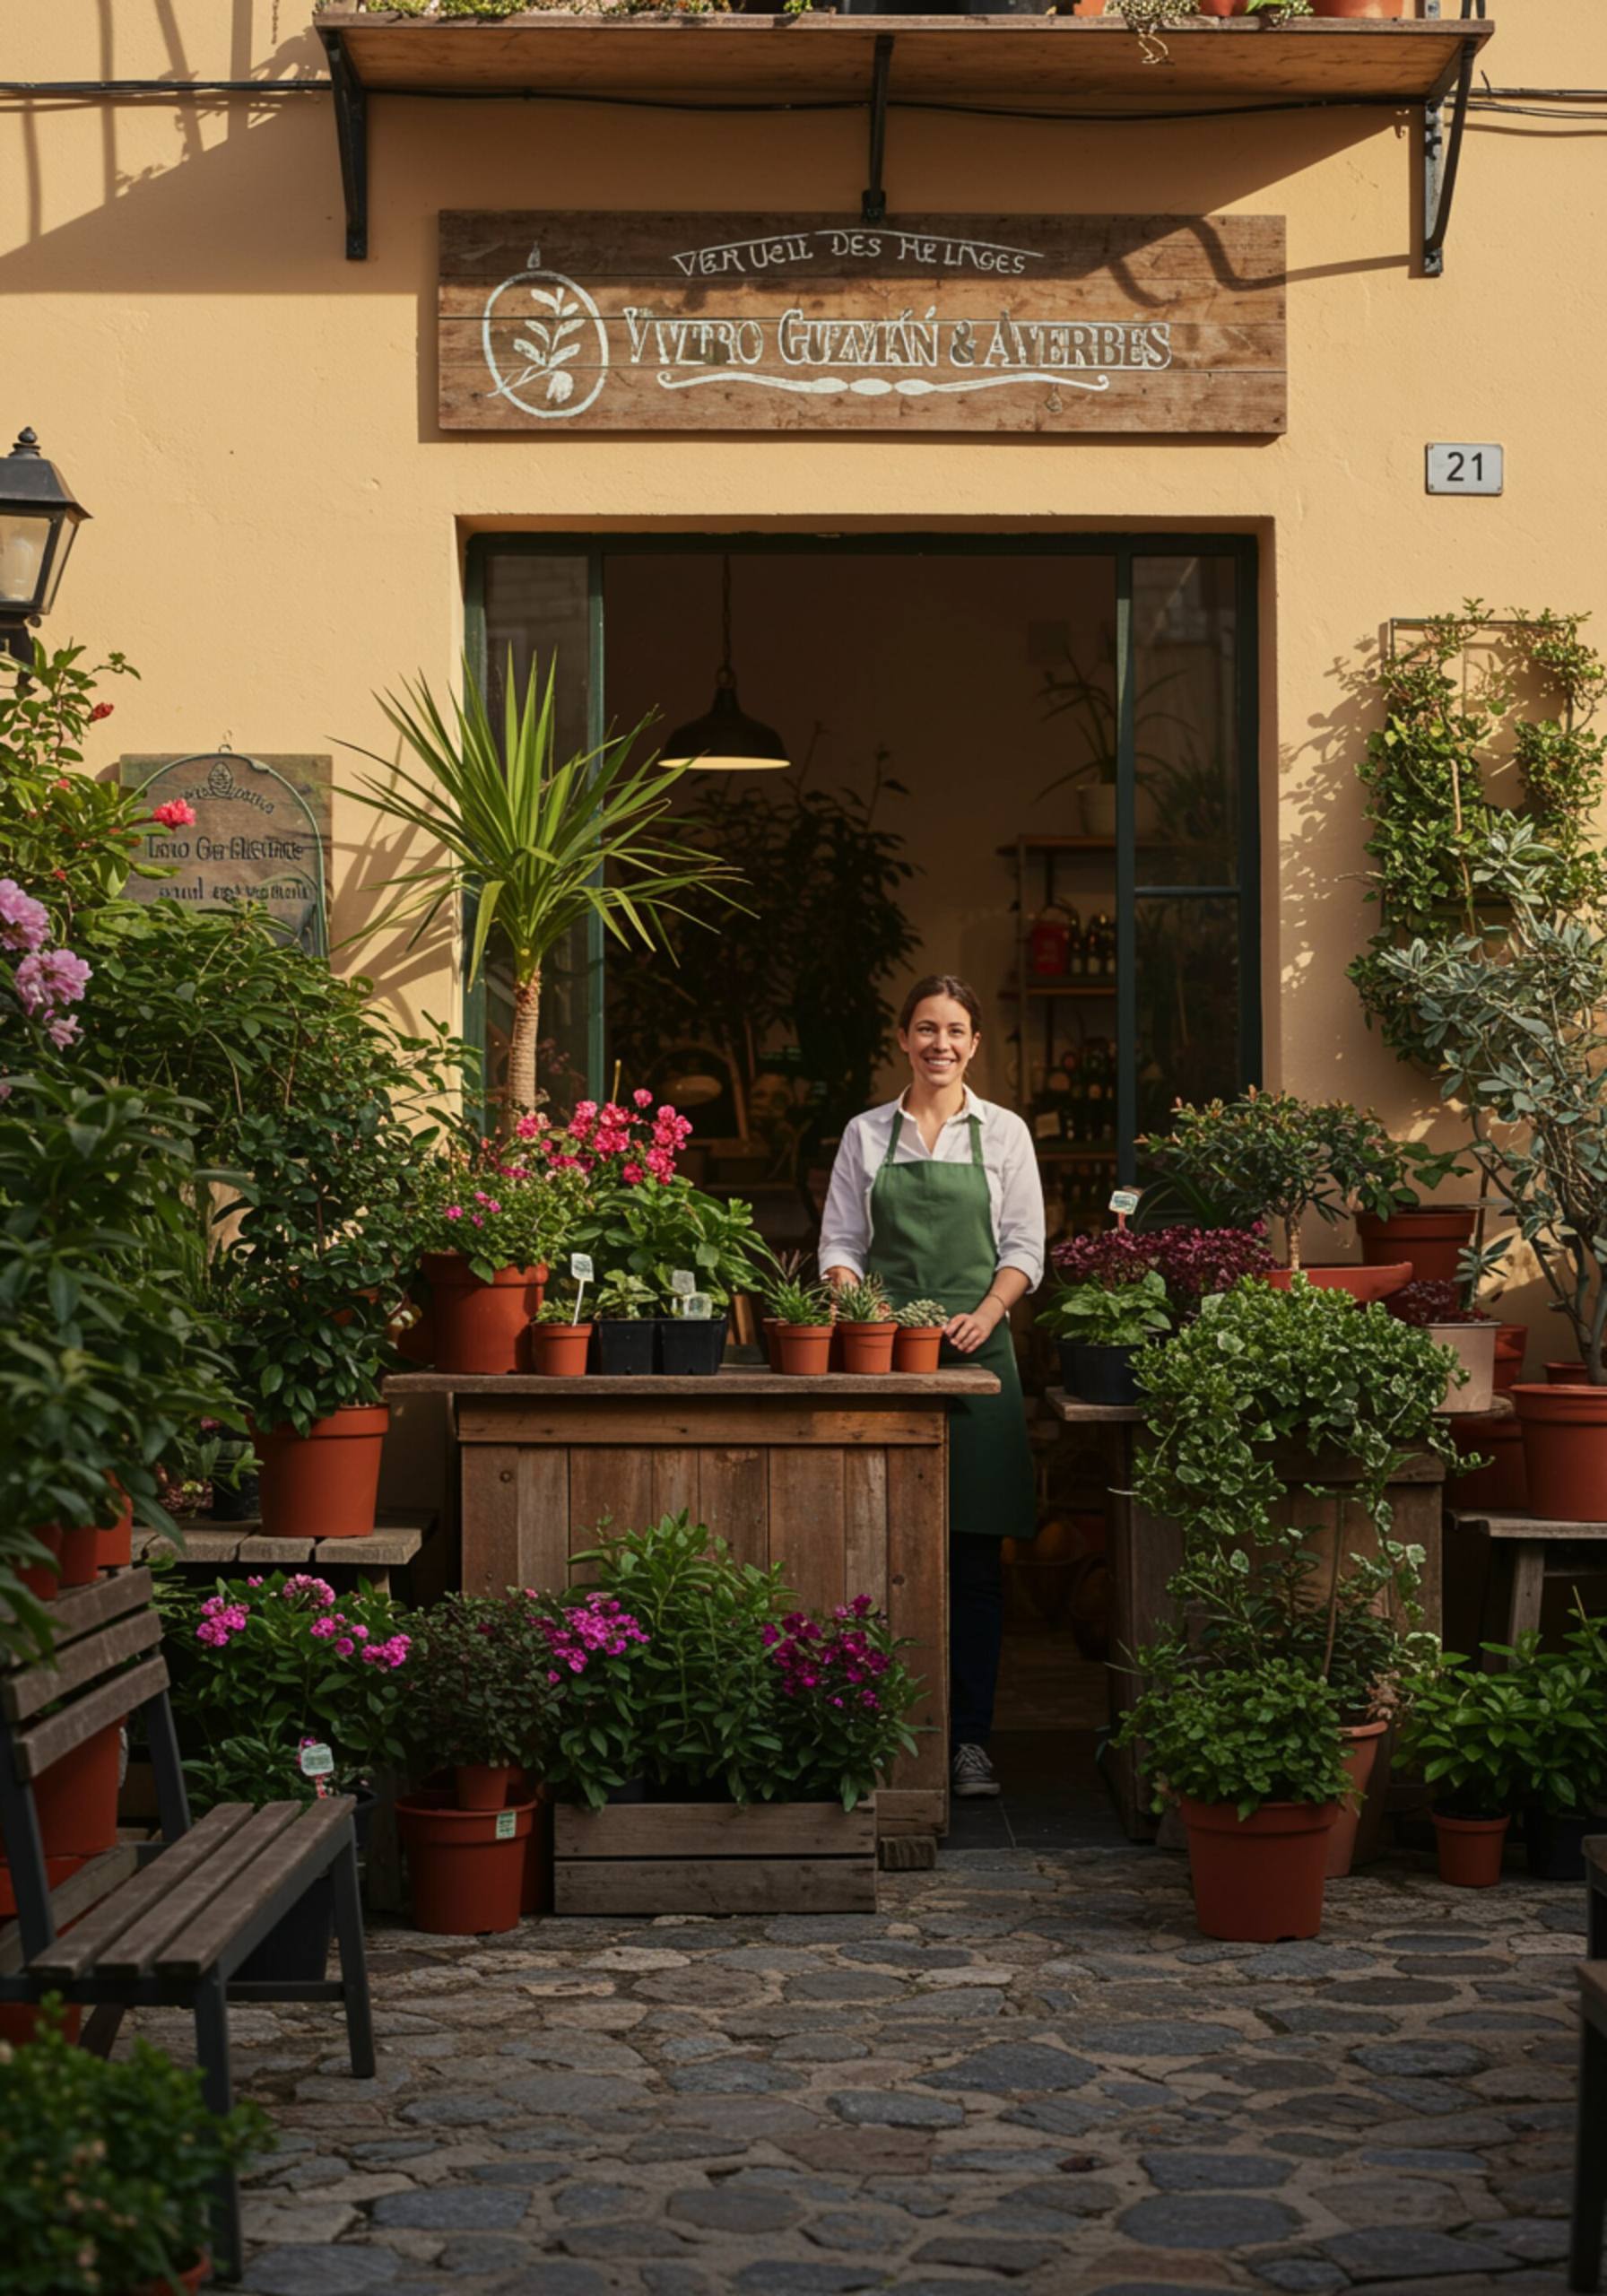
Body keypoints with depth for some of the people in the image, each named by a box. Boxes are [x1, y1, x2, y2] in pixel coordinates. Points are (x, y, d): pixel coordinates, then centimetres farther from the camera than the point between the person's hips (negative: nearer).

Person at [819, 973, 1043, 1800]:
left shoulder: (1002, 1133, 9)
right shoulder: (866, 1135, 11)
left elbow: (1024, 1250, 6)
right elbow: (840, 1243, 11)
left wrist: (985, 1314, -11)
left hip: (974, 1351, 0)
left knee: (973, 1546, -1)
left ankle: (968, 1735, 4)